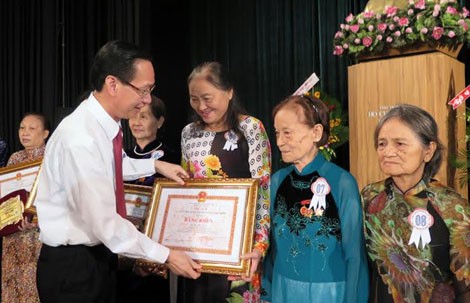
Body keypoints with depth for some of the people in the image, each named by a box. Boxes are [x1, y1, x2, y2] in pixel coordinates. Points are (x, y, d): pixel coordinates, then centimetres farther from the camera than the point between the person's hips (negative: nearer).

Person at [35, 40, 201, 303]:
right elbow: (103, 223, -26)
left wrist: (155, 165, 13)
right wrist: (166, 256, -19)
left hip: (100, 254, 8)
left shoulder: (107, 123, -1)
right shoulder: (80, 139, -28)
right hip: (71, 265, -8)